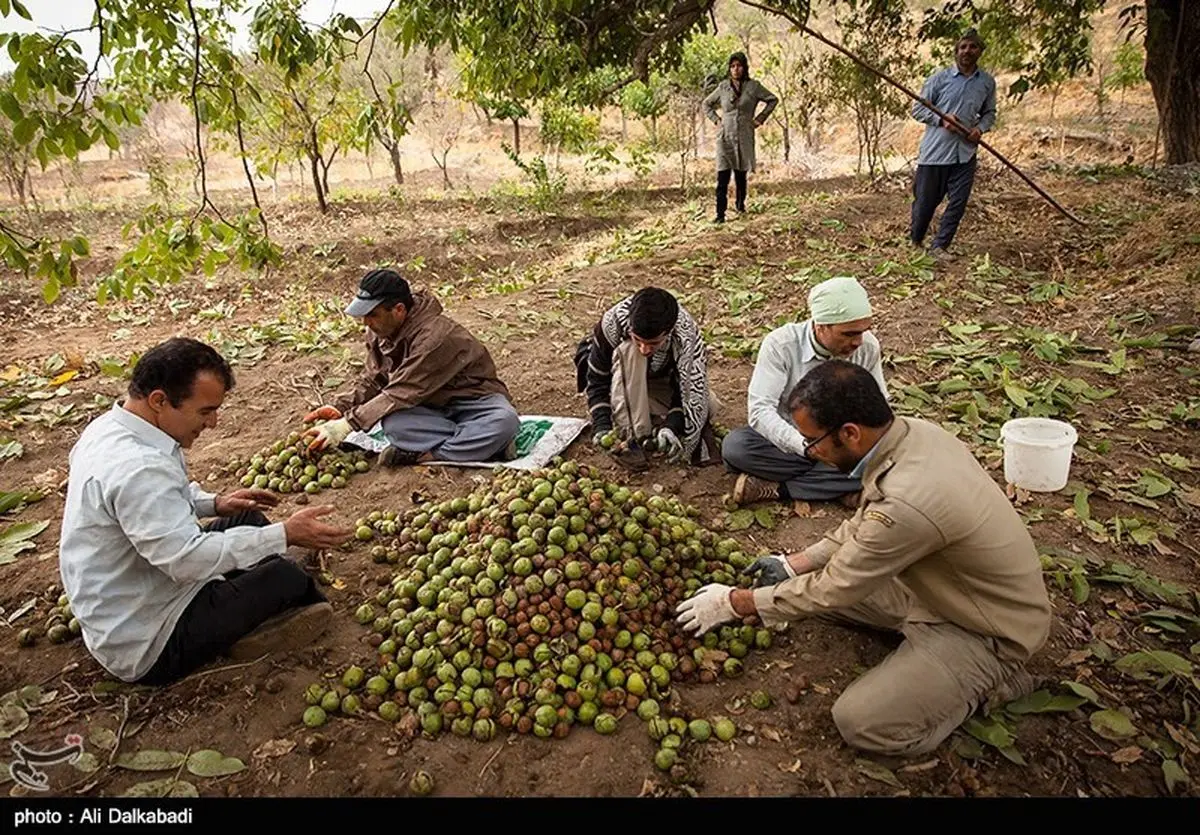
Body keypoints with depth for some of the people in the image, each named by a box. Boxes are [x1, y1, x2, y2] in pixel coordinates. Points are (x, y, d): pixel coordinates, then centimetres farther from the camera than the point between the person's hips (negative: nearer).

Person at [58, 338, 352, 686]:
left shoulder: (109, 427, 0)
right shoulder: (136, 469, -32)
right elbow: (188, 559, -34)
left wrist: (213, 503, 5)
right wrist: (286, 535, -31)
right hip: (145, 648, -10)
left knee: (248, 520, 11)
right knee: (286, 577, -15)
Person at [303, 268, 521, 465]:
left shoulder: (434, 336, -29)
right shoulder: (380, 332, -2)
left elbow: (402, 393, -30)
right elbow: (371, 382, 9)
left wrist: (346, 424, -29)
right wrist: (340, 408, -9)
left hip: (474, 401, -5)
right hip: (434, 408, 6)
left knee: (505, 421, -39)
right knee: (392, 423, -30)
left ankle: (424, 455, -32)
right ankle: (484, 443, -24)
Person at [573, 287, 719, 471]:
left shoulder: (686, 334, -32)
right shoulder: (613, 323, -34)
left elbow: (690, 388, -26)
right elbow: (597, 379, -24)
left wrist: (672, 426, -43)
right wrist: (602, 426, -36)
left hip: (663, 382, 2)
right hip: (622, 382, -2)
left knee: (707, 407, -24)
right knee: (630, 351, -36)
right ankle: (631, 435, -30)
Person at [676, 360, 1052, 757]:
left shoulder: (906, 502, -37)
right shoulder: (911, 430, -11)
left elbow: (831, 590, -23)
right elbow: (865, 523, 7)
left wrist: (734, 603, -11)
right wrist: (794, 563, 6)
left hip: (991, 631, -8)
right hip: (940, 584, 8)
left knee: (859, 722, -16)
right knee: (816, 577, 8)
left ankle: (988, 682, 3)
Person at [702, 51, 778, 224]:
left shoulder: (753, 86, 1)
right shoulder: (723, 86, 5)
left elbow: (773, 99, 12)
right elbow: (707, 104, 20)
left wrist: (760, 118, 6)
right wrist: (716, 120, 8)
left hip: (744, 136, 0)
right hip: (725, 136, 0)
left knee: (741, 175, 9)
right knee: (722, 177, -9)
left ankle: (740, 204, 33)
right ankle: (720, 214, -10)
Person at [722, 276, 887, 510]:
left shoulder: (868, 347, -10)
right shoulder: (781, 344, -20)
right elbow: (760, 409, -26)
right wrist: (807, 447, -40)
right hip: (787, 441, -2)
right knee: (735, 446, -31)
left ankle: (773, 488, -24)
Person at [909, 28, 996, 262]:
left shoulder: (987, 82, 7)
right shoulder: (939, 78, -2)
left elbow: (989, 113, 17)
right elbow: (917, 108, 0)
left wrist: (980, 128, -4)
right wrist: (941, 119, -15)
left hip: (965, 153, 3)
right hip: (935, 151, -3)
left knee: (958, 202, -2)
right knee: (925, 200, 5)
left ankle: (940, 245, 8)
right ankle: (915, 240, 26)